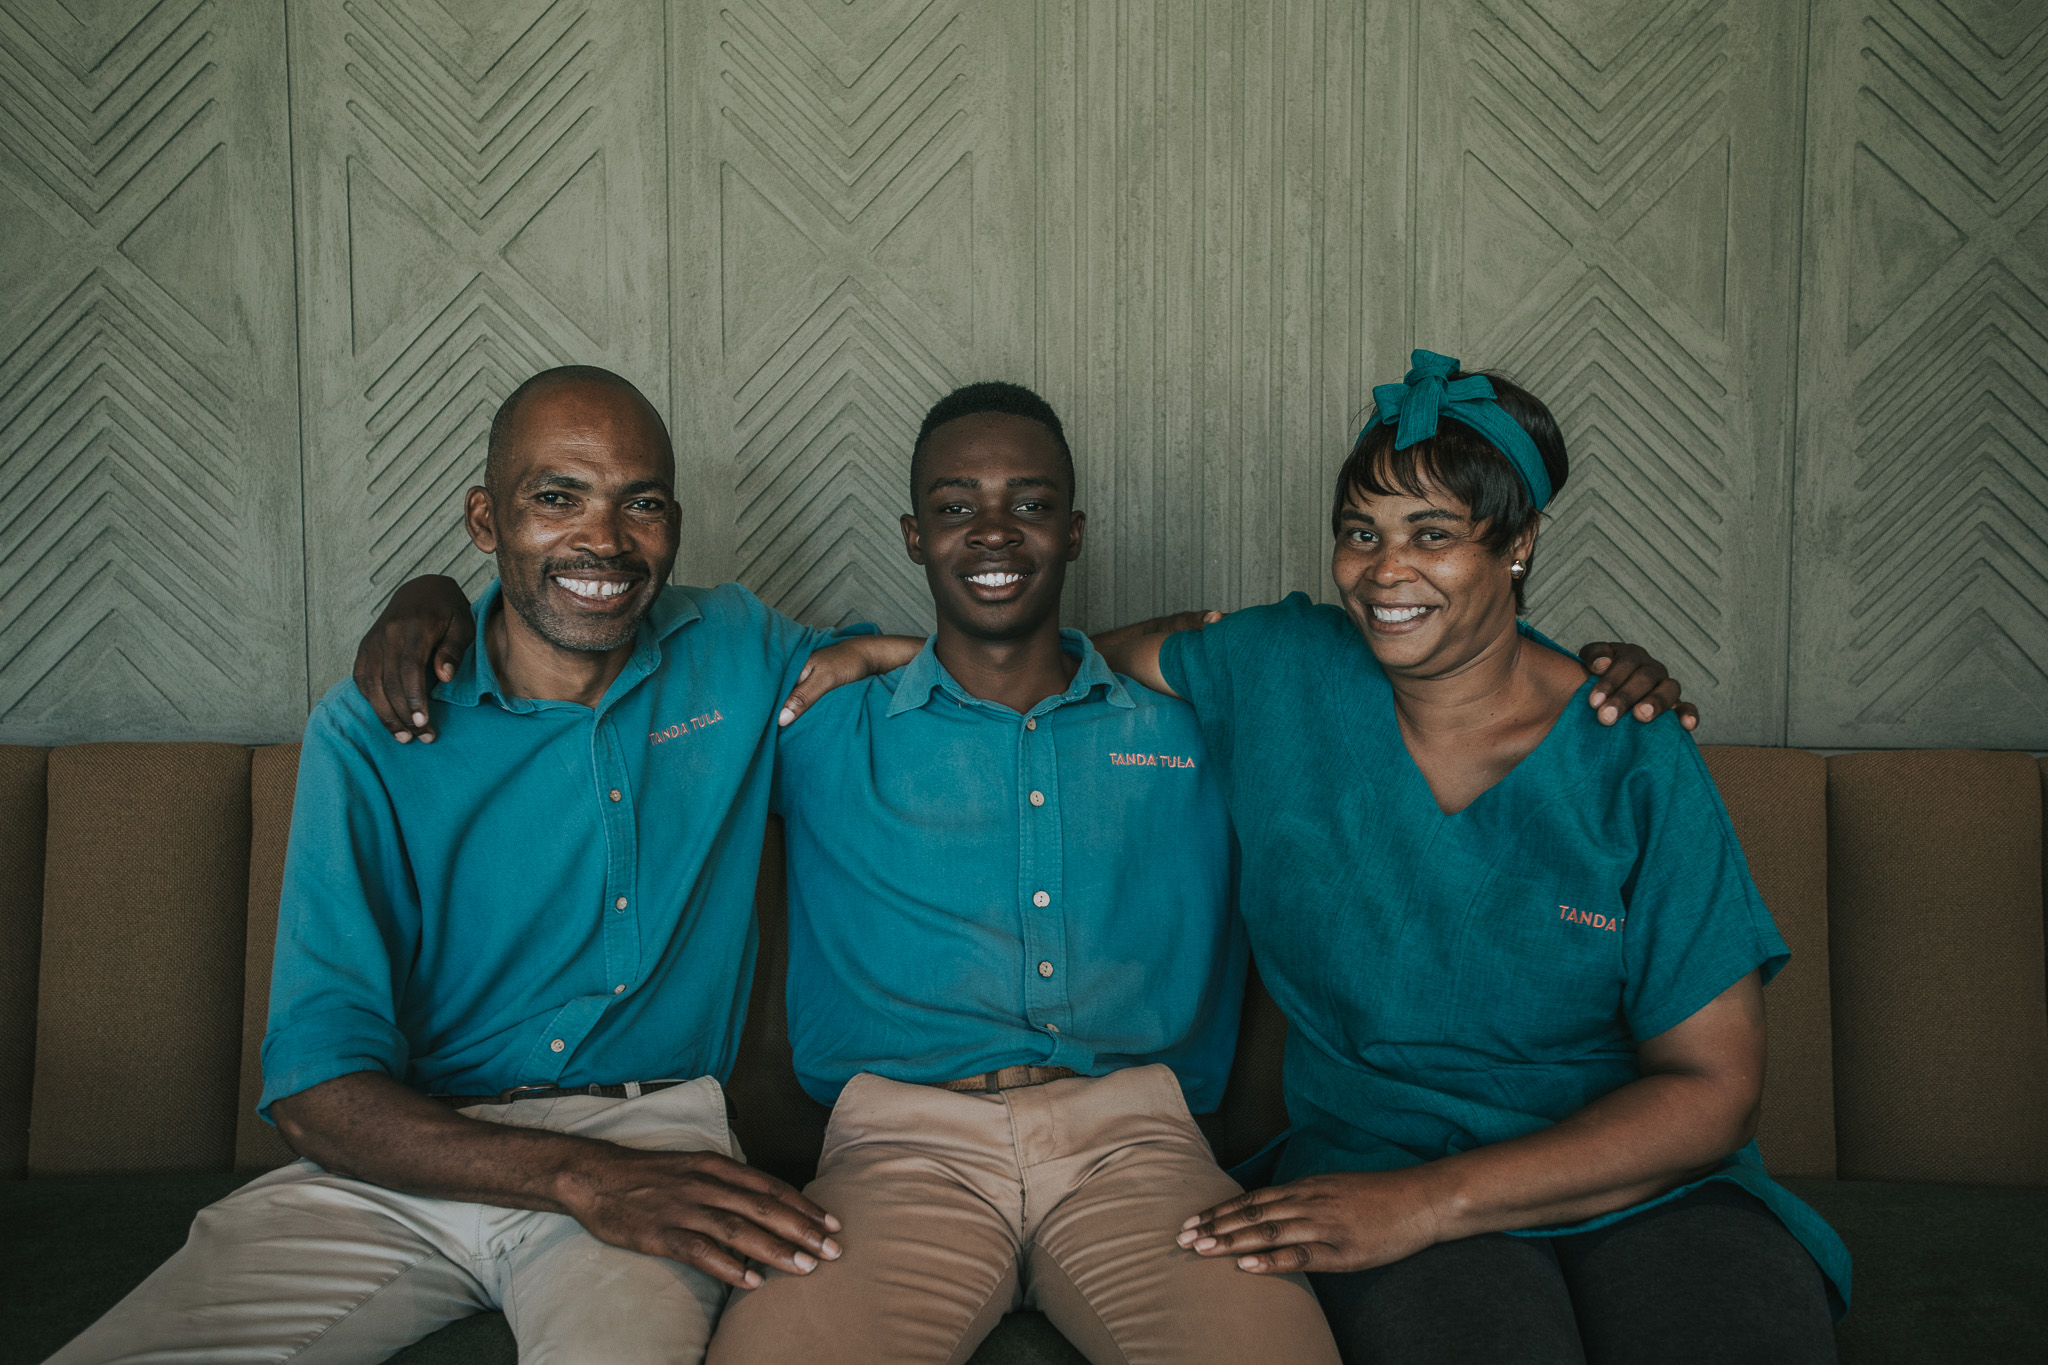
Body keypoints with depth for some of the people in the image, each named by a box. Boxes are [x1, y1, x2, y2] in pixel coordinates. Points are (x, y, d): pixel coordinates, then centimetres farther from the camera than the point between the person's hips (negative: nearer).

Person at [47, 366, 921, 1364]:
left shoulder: (735, 653, 7)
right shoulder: (372, 731, -2)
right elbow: (316, 1089, -10)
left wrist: (870, 654, 3)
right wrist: (581, 1175, -25)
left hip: (648, 1130, 0)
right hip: (402, 1153, 1)